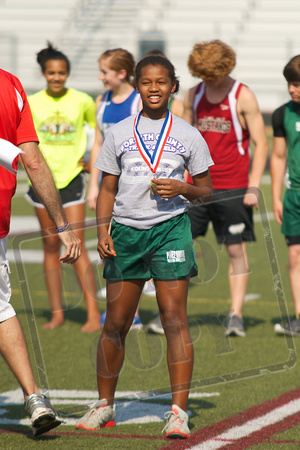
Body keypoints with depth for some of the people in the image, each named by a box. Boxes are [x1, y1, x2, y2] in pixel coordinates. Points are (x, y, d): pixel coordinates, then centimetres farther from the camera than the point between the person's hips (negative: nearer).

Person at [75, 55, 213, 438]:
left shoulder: (187, 135, 6)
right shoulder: (118, 134, 9)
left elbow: (205, 190, 10)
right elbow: (107, 189, 12)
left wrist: (183, 188, -11)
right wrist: (102, 231, -2)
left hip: (170, 229, -2)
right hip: (126, 230, 2)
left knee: (174, 319, -9)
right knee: (115, 323, 5)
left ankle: (178, 412, -9)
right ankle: (104, 404, 22)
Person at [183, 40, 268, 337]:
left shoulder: (243, 97, -5)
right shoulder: (193, 96, 8)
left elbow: (261, 144, -4)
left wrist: (254, 187, -12)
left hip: (232, 189, -4)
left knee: (236, 250, -1)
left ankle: (235, 315, 5)